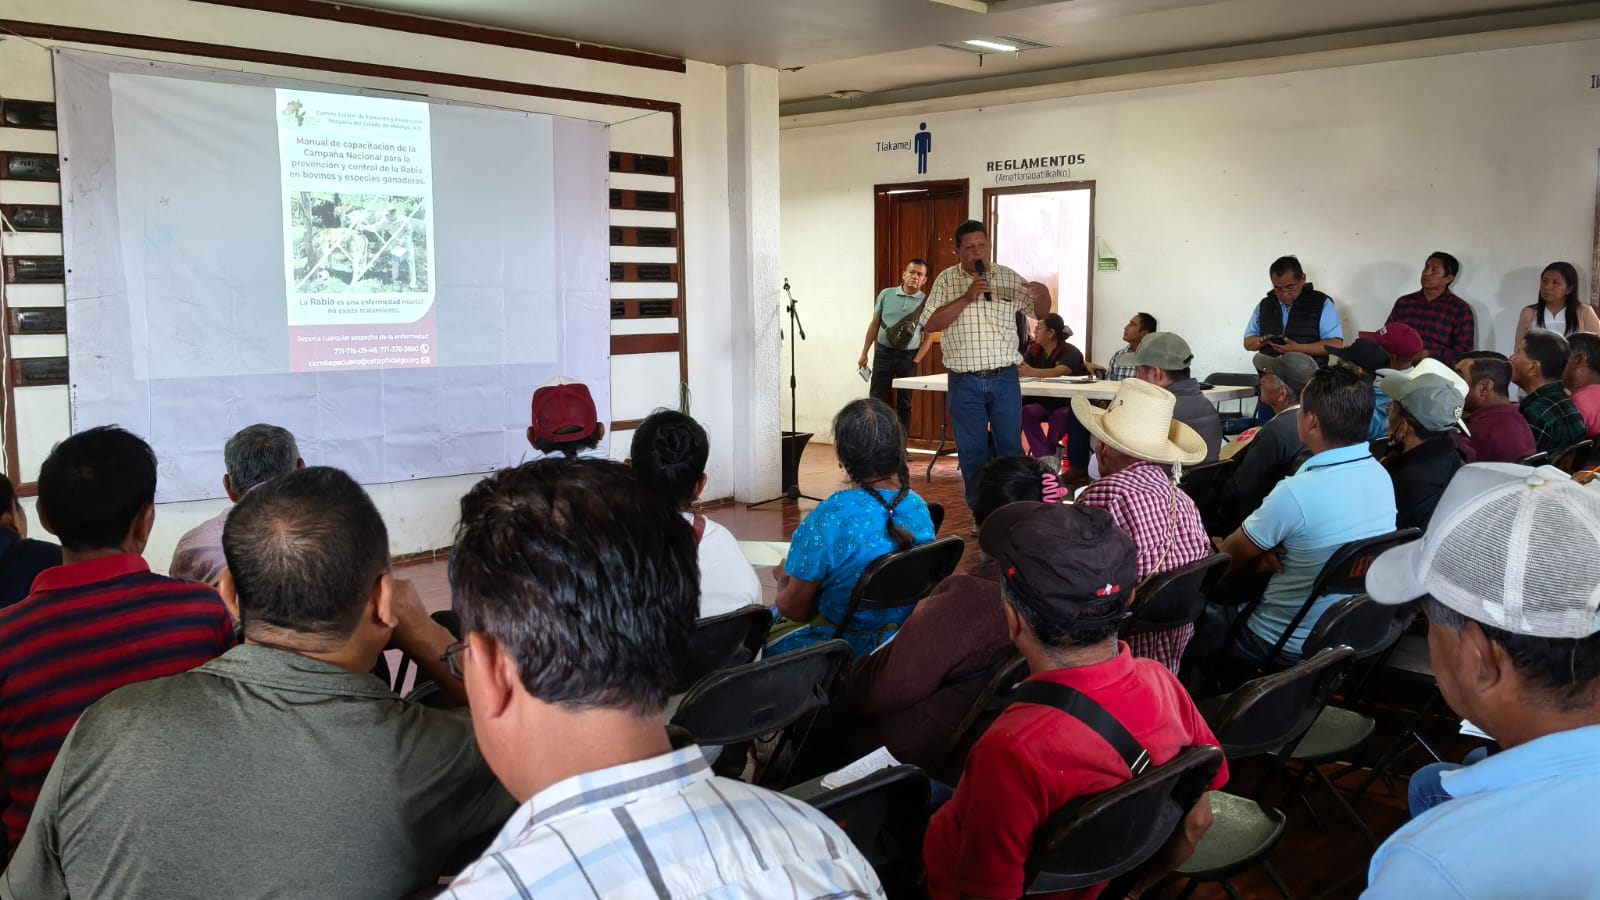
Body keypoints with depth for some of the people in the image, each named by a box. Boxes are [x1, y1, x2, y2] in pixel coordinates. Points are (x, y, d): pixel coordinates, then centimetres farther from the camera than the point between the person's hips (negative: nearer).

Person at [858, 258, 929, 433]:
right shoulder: (886, 294, 1)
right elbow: (874, 324, 9)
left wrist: (916, 360, -8)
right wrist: (864, 354, 8)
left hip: (909, 356, 0)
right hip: (883, 352, 0)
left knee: (904, 404, 6)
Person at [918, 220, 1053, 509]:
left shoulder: (1008, 277, 4)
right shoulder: (946, 281, 1)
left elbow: (1040, 312, 10)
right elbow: (930, 324, -8)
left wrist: (1043, 294, -15)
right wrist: (967, 297, -17)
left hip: (1004, 379, 1)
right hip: (964, 383, 0)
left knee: (1011, 447, 5)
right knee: (972, 451, 6)